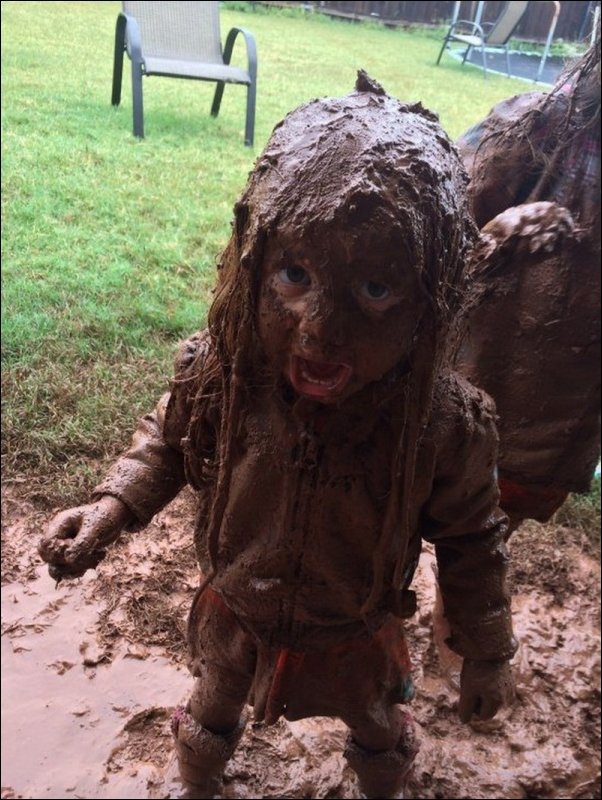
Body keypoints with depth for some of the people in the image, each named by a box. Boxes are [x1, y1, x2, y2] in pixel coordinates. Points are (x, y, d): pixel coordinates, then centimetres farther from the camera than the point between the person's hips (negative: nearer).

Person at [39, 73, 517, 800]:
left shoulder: (446, 425, -34)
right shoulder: (221, 373, -30)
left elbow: (470, 544, -15)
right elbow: (169, 439, -6)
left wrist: (486, 654, -4)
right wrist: (112, 506, -22)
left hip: (356, 639, -1)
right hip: (233, 618, 2)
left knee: (376, 730, 33)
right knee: (212, 715, 34)